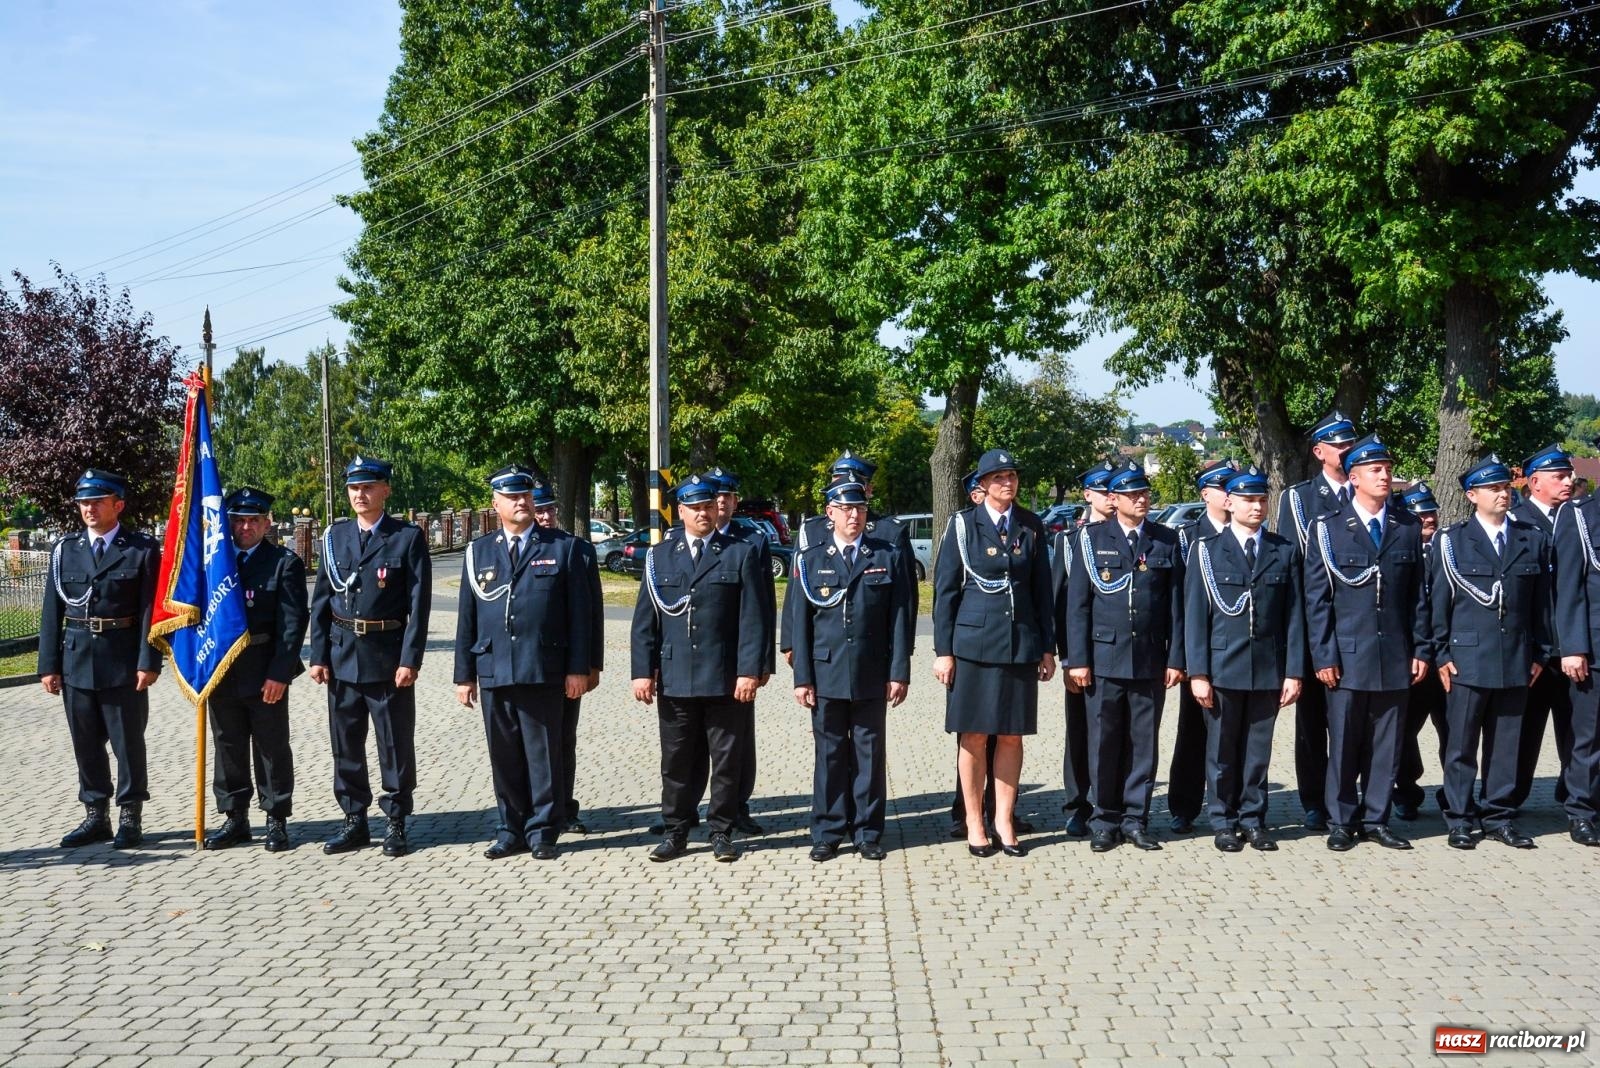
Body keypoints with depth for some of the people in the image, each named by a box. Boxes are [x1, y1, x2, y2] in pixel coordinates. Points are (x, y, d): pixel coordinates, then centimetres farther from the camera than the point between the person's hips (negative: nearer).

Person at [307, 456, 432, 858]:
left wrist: (409, 660, -13)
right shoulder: (335, 536, 8)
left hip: (388, 656, -4)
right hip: (342, 655, 4)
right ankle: (354, 821, 21)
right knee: (346, 744, 10)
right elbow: (321, 601, 9)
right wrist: (318, 655, 3)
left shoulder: (408, 538, -4)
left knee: (395, 744, 3)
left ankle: (397, 824, 14)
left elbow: (419, 604, -7)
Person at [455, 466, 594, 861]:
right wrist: (465, 674, 9)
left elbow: (579, 612, 1)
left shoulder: (564, 547, 5)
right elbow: (467, 617, 13)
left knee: (544, 754, 2)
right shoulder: (478, 553, 13)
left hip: (544, 672, -3)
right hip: (493, 672, 3)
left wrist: (578, 668, -5)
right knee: (504, 756, 7)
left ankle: (543, 831, 12)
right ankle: (511, 830, 19)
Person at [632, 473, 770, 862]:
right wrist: (643, 671, 0)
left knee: (726, 761, 5)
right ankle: (675, 832, 18)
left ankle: (721, 832, 17)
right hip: (674, 680, 2)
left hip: (725, 680, -2)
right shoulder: (659, 556, 9)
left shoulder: (741, 554, 3)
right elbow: (645, 620, 7)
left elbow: (752, 619, -2)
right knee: (676, 761, 8)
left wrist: (750, 671, -10)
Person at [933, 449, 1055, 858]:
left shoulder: (1031, 526, 8)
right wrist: (943, 650, -4)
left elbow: (1042, 589, 12)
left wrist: (1047, 648, 10)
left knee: (1012, 735, 6)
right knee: (975, 736, 3)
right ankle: (973, 822, 14)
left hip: (1021, 643, 3)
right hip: (974, 642, -3)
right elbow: (945, 589, -1)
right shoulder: (963, 524, -1)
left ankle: (1004, 819, 18)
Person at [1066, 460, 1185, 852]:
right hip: (1105, 658, -1)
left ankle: (1135, 819, 15)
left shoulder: (1167, 541, 8)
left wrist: (1175, 658, 2)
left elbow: (1176, 605, 7)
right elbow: (1077, 603, 1)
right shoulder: (1092, 539, 3)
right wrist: (1078, 659, -4)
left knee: (1143, 743, 6)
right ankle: (1106, 820, 13)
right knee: (1104, 743, 2)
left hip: (1150, 660, 2)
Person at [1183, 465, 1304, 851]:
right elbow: (1195, 616, -1)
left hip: (1269, 670, 2)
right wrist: (1198, 673, -7)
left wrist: (1294, 671, 0)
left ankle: (1253, 820, 19)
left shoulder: (1285, 551, 8)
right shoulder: (1206, 550, 2)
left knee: (1258, 750, 8)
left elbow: (1294, 615, 6)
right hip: (1222, 669, -2)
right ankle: (1224, 822, 16)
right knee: (1222, 751, 5)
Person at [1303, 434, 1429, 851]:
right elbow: (1317, 599, -2)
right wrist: (1323, 656, -7)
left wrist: (1420, 649, 4)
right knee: (1344, 742, 3)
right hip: (1347, 655, -3)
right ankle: (1342, 821, 14)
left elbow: (1418, 594, 10)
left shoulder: (1408, 527, 9)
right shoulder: (1327, 528, 0)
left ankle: (1376, 819, 18)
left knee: (1387, 743, 7)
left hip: (1396, 656, 3)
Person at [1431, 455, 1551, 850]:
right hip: (1467, 658, -3)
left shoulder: (1533, 540, 10)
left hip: (1516, 660, 3)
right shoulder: (1452, 540, 1)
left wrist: (1539, 653, 8)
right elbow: (1440, 601, 0)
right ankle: (1459, 819, 10)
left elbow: (1541, 602, 11)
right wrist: (1441, 654, -4)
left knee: (1505, 743, 8)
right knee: (1461, 744, 2)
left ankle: (1497, 816, 18)